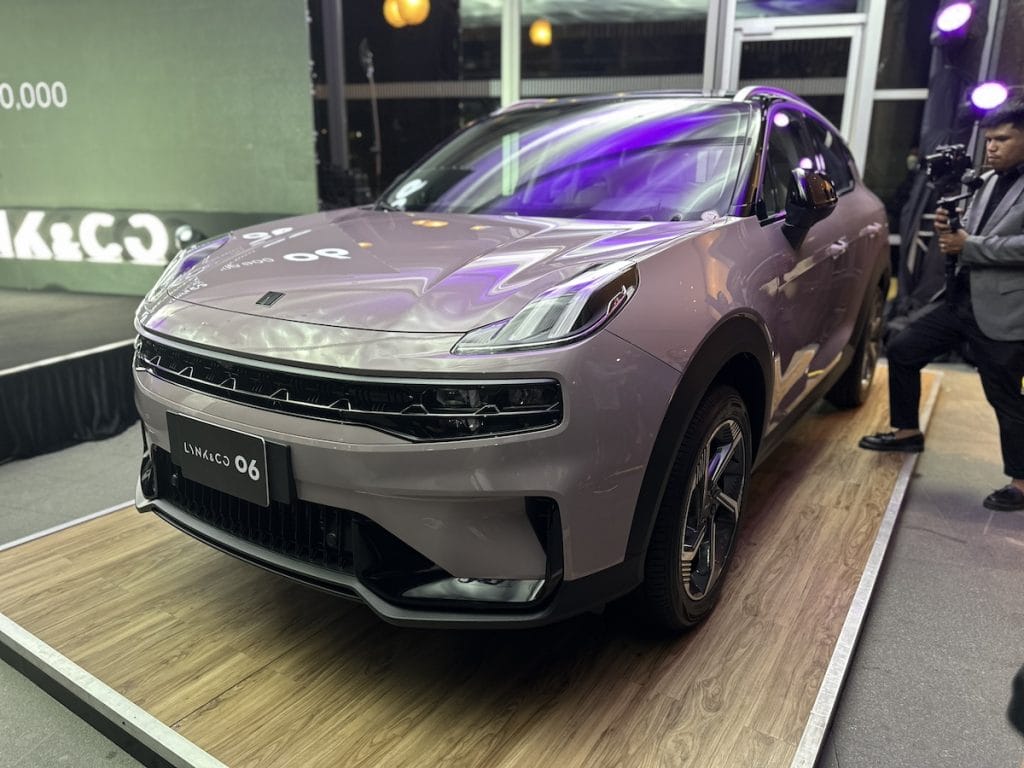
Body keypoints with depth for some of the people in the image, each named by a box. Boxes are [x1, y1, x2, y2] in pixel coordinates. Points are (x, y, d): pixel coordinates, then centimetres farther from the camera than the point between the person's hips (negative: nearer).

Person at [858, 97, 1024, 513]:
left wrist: (969, 245, -18)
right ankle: (907, 431, 26)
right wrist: (951, 230, -3)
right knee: (901, 349, 9)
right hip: (961, 299, 8)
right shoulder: (987, 183, 13)